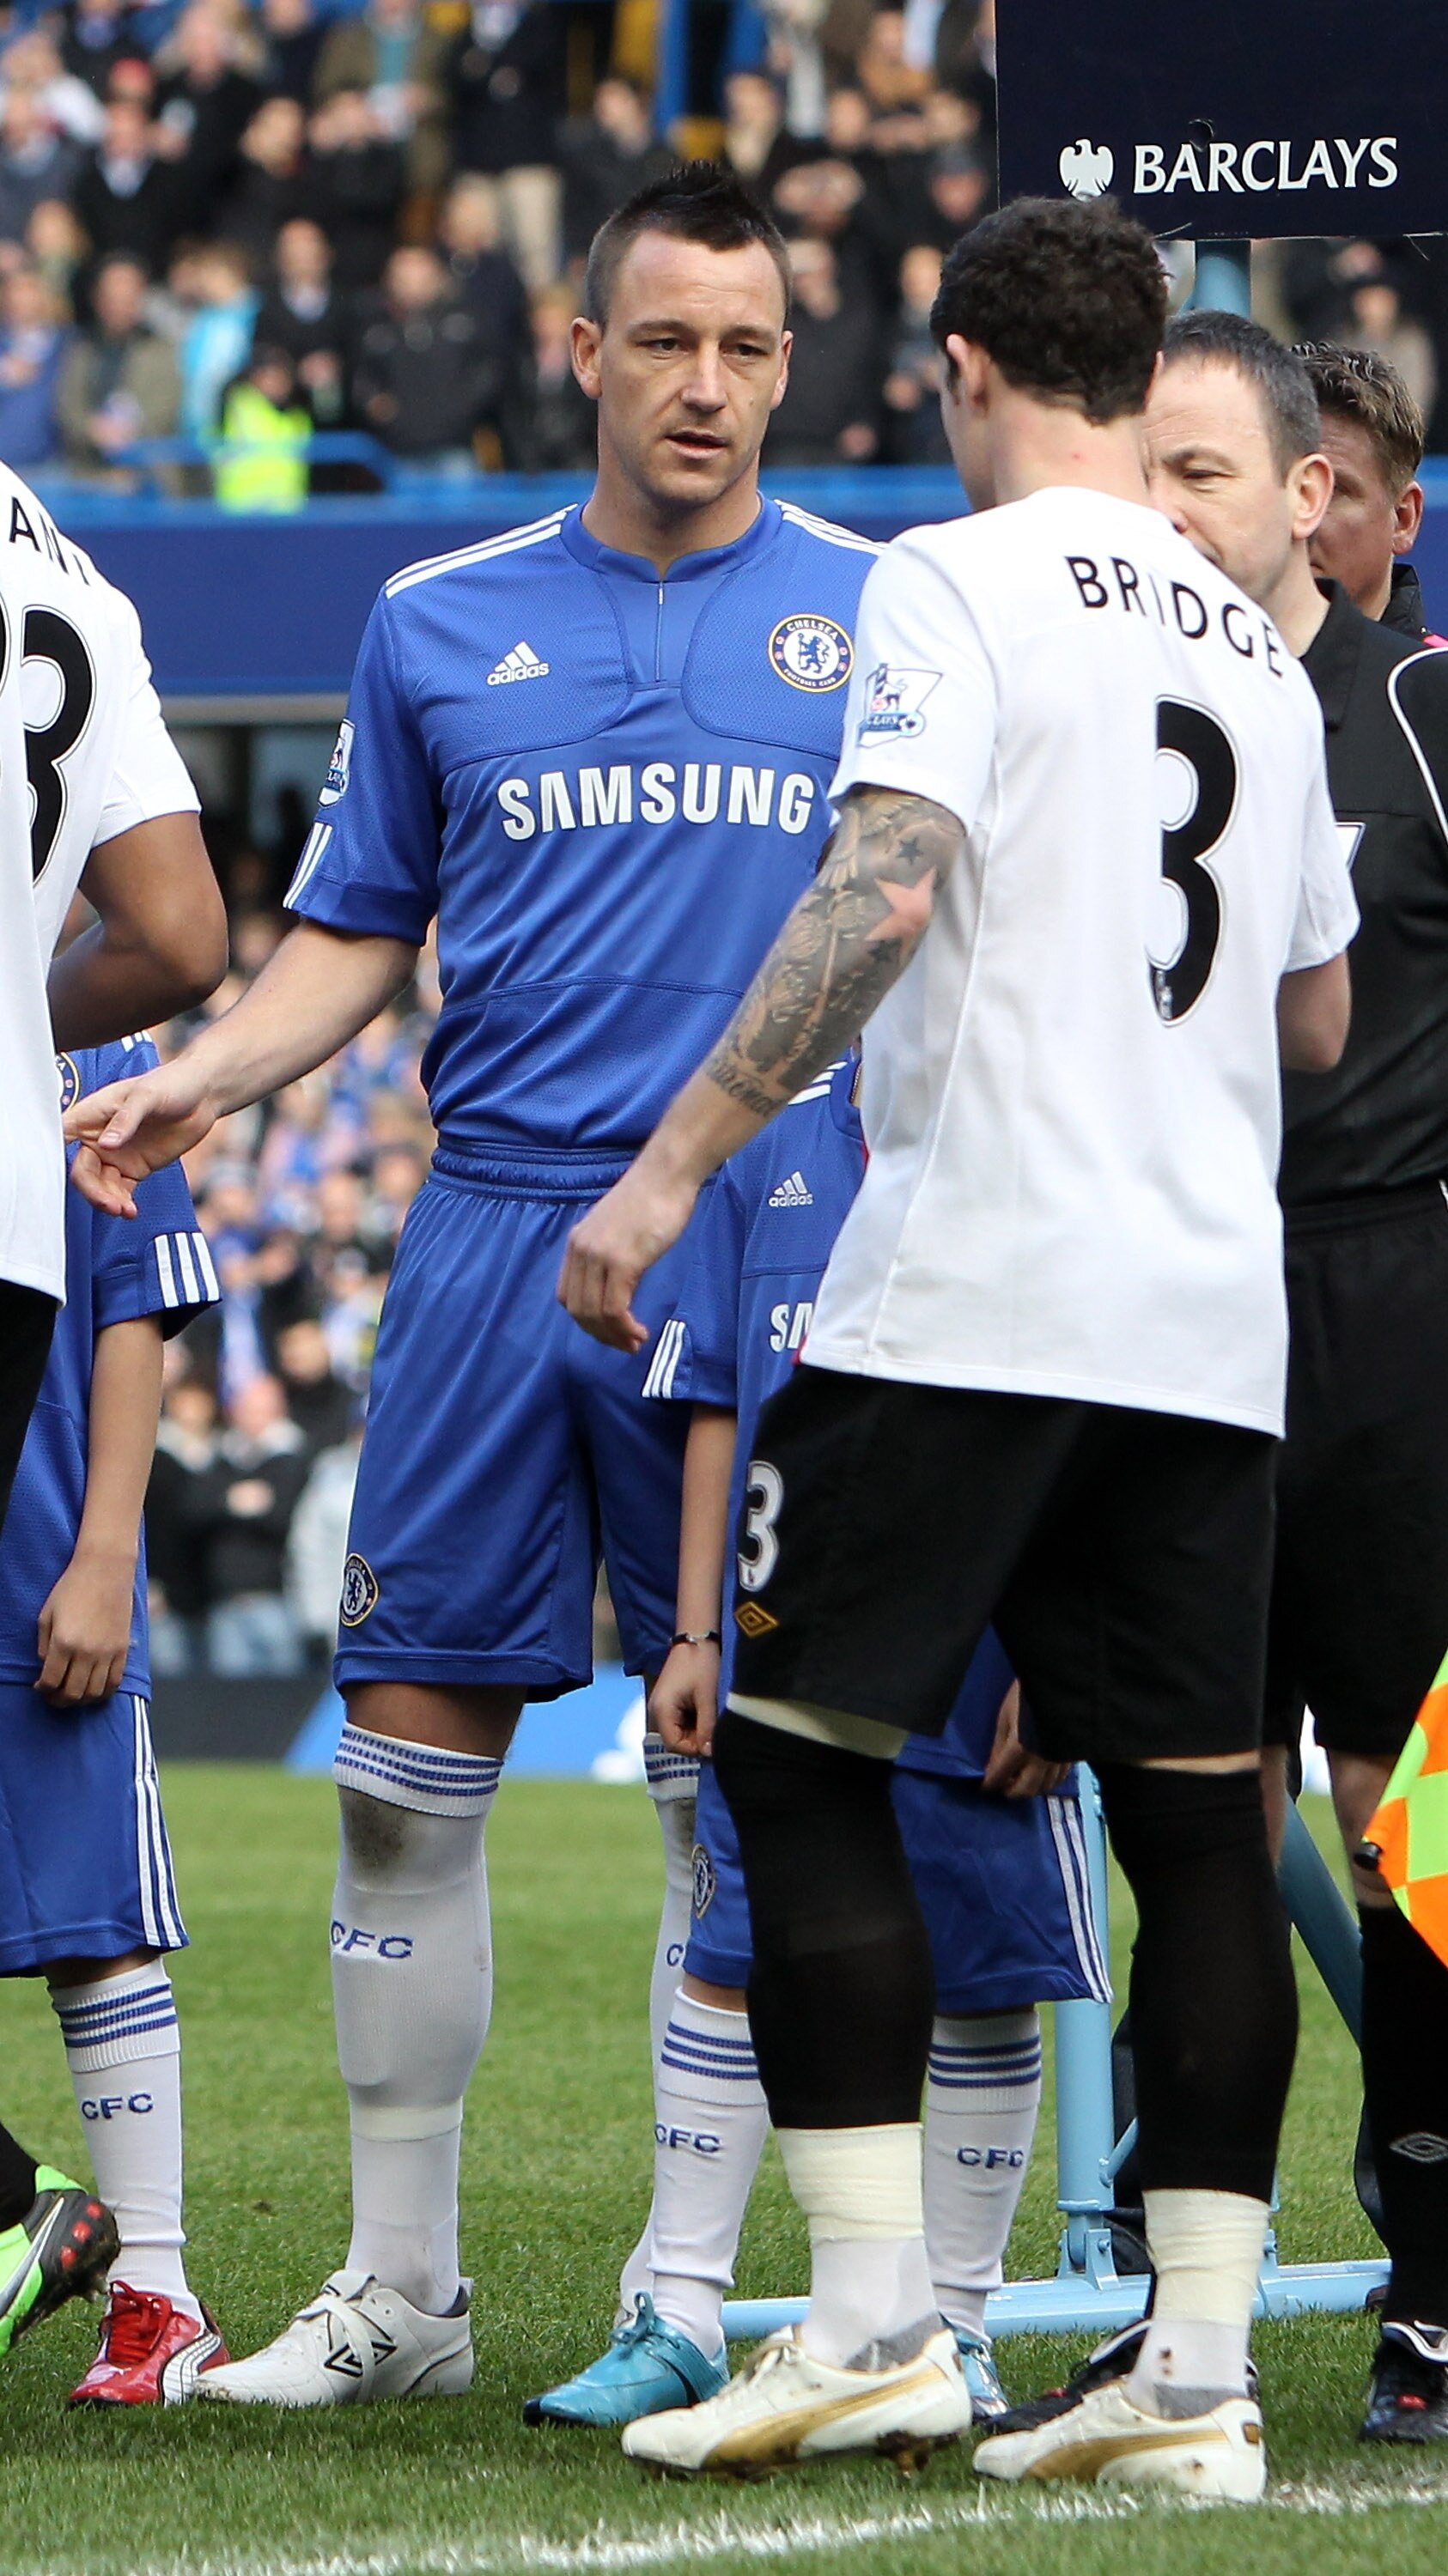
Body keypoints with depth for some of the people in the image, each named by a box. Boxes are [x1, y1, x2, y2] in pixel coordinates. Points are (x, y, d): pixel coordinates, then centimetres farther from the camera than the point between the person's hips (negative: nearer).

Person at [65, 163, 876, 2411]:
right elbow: (356, 936, 15)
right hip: (495, 1229, 2)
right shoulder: (442, 624, 10)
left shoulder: (882, 619, 5)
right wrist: (202, 1078, -2)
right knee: (409, 1760, 1)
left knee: (732, 1787, 0)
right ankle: (399, 2286, 10)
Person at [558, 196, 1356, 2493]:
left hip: (967, 1288, -6)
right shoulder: (1254, 646, 17)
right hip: (1212, 1315, 6)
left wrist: (673, 1162, -17)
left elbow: (883, 889, -18)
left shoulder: (954, 585, -3)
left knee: (799, 1750, 0)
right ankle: (1199, 2370, 2)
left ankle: (871, 2316, -7)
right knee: (1196, 1821, 5)